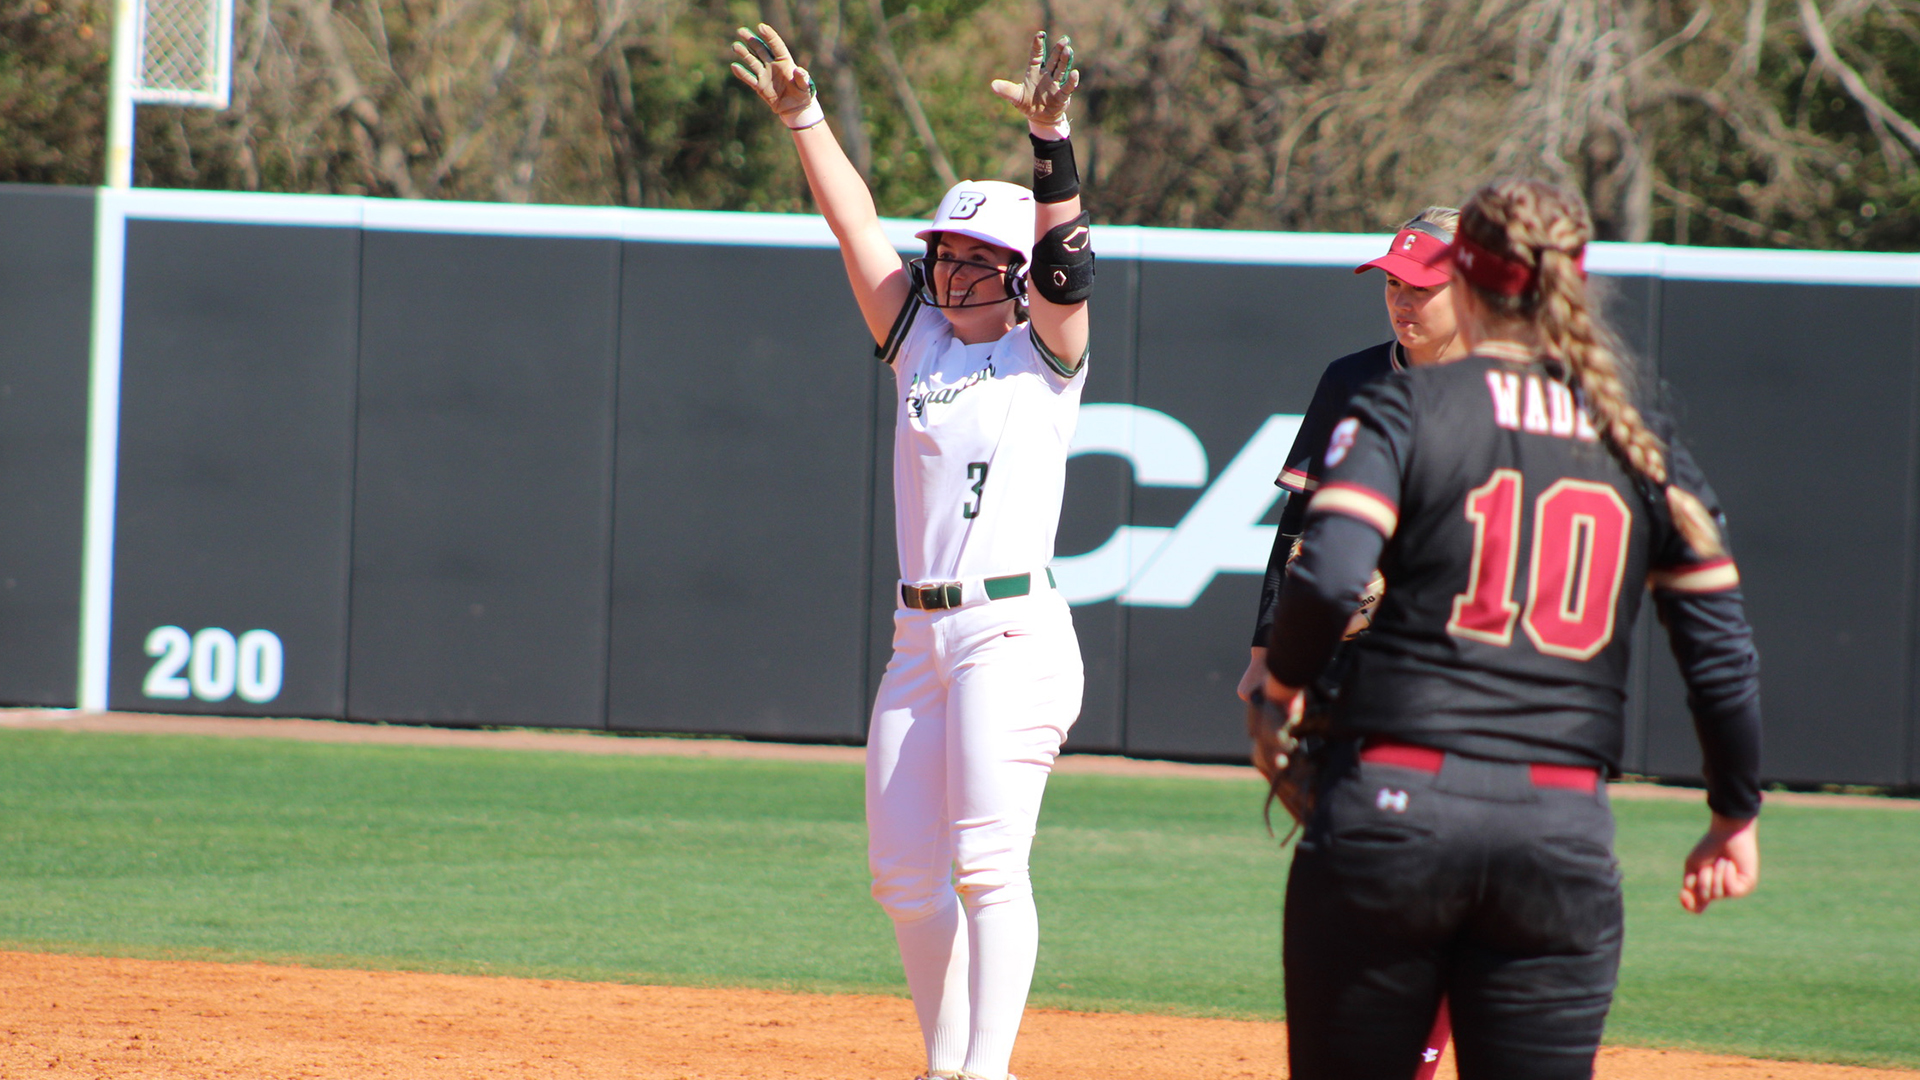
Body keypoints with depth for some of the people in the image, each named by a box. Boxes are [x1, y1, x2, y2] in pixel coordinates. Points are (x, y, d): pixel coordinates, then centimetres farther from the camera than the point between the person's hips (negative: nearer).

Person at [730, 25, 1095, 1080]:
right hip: (919, 637, 6)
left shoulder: (1045, 351, 3)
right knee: (904, 874, 5)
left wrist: (1049, 139, -26)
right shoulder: (919, 345, 16)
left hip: (1014, 629, -6)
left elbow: (1064, 256, -13)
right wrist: (802, 118, 3)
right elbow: (857, 226, 10)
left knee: (986, 861, -14)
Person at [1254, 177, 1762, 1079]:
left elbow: (1328, 575, -14)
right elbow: (1722, 653, 8)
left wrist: (1279, 692, 4)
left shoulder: (1405, 409, 0)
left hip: (1394, 807, -2)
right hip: (1564, 833, 2)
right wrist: (1735, 816, 20)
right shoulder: (1643, 448, 10)